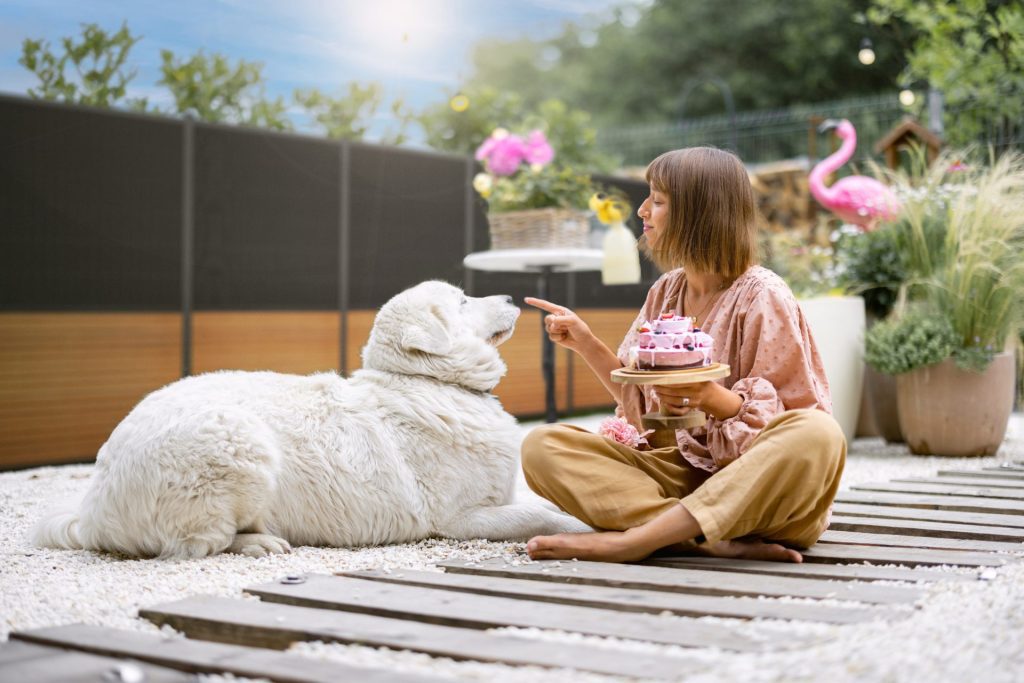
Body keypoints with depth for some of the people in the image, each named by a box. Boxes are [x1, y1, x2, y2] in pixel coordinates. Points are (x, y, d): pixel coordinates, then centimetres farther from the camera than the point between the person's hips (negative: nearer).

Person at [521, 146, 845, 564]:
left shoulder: (762, 297, -8)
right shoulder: (665, 293, 11)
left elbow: (784, 423, -8)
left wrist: (715, 399, -26)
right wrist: (585, 343, 4)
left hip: (755, 477, -5)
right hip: (681, 472, 5)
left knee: (819, 438, -37)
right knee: (543, 446, -15)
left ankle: (630, 540, -35)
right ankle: (717, 541, -30)